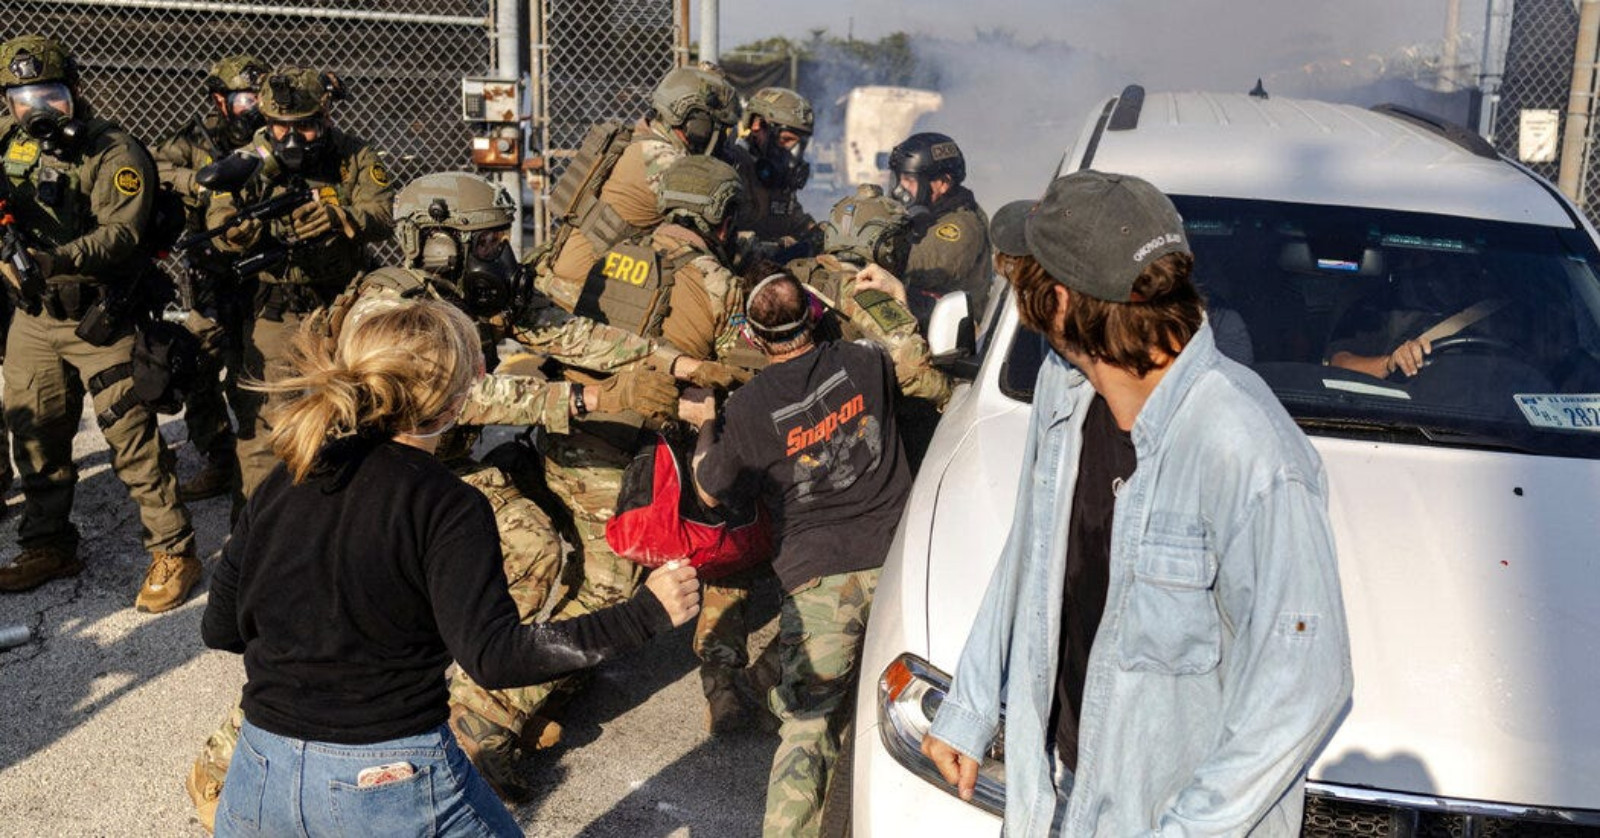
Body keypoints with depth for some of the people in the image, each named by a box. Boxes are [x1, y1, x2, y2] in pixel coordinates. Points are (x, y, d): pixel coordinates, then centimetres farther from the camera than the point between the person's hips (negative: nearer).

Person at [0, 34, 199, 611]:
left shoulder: (116, 153, -12)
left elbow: (120, 235, -21)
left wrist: (58, 259, -37)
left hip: (100, 321, -6)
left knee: (133, 438, -5)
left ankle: (173, 553, 5)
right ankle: (48, 548, 31)